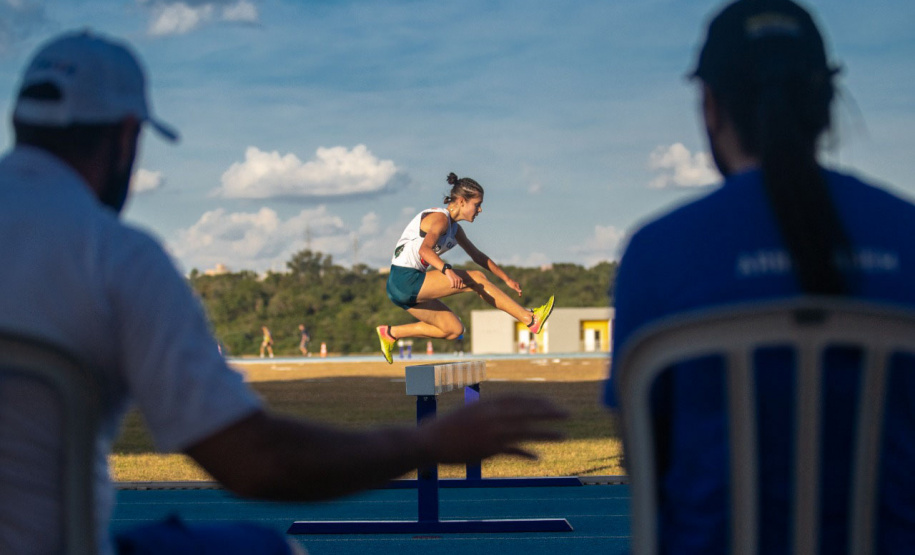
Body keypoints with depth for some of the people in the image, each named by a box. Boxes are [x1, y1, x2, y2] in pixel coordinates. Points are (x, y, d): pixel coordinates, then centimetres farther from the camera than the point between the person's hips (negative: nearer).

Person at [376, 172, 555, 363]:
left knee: (454, 330, 13)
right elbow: (424, 249, -32)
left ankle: (390, 333, 16)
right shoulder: (440, 218, -14)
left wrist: (506, 279, 31)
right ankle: (530, 319, -11)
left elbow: (477, 256, 29)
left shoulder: (454, 229, 16)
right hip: (405, 281, -10)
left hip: (405, 289, 10)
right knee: (475, 279, -13)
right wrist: (447, 270, -48)